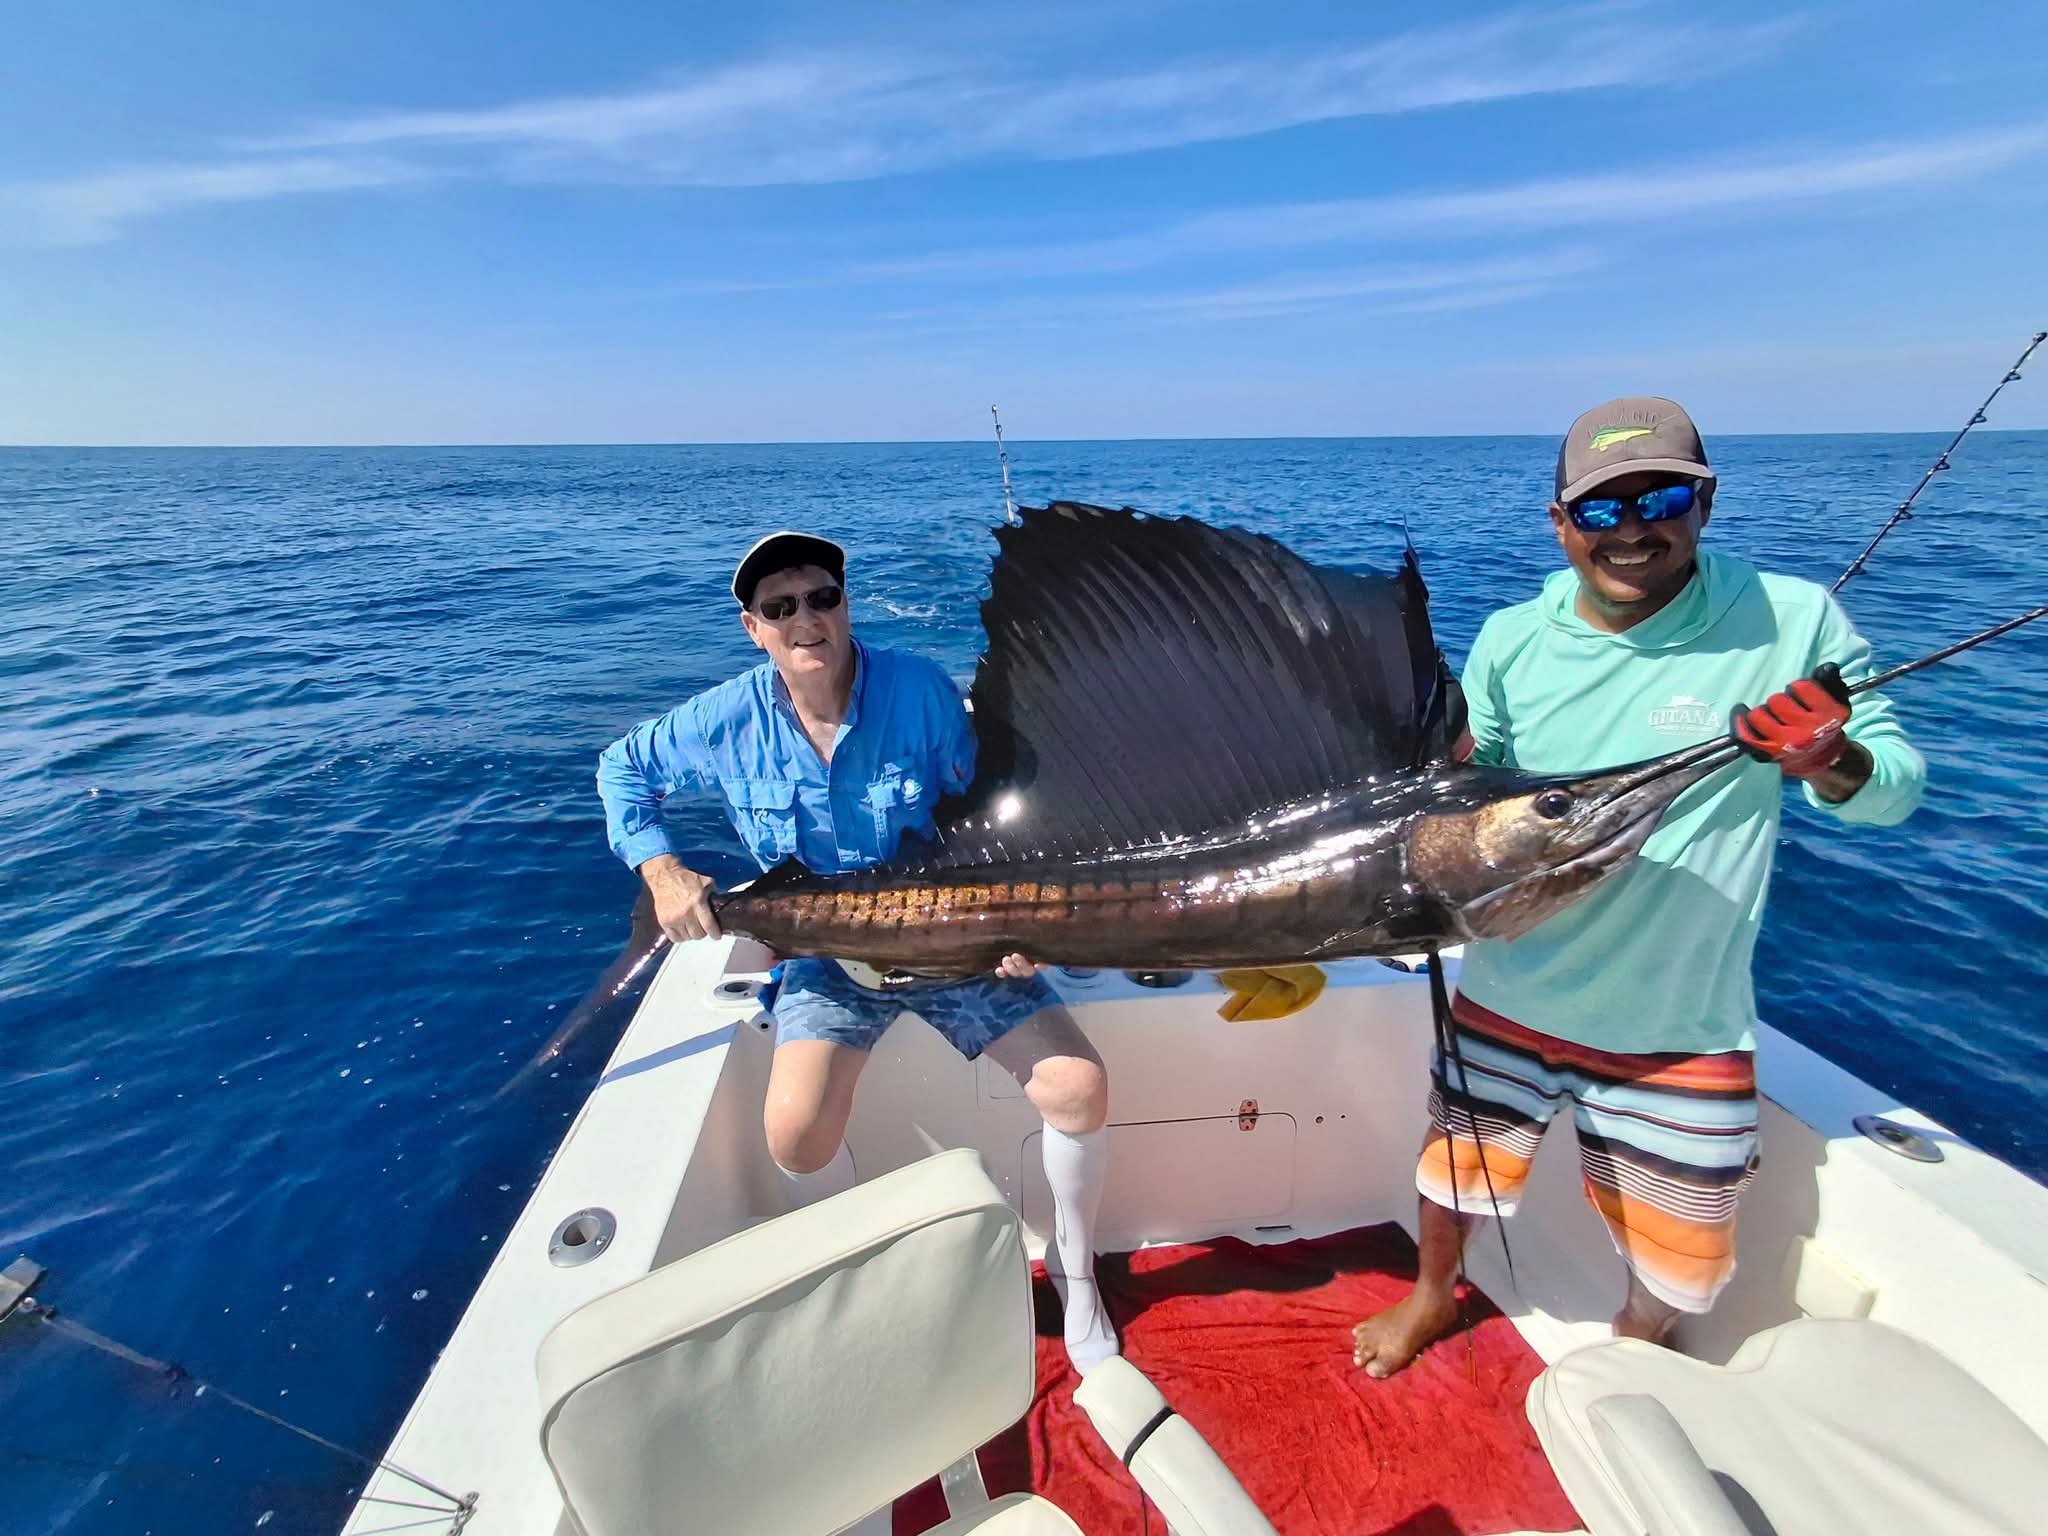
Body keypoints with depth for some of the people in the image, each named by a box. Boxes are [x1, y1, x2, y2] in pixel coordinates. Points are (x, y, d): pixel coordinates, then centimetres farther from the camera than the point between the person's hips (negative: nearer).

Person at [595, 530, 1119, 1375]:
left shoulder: (919, 688, -15)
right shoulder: (728, 719, -9)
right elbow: (622, 768, 8)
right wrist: (660, 870, -7)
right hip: (828, 953, 1)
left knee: (1079, 1087, -13)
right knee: (795, 1133, -20)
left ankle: (1074, 1276, 18)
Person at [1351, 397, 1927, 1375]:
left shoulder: (1791, 623, -13)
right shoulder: (1513, 641, -7)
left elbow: (1898, 787, -8)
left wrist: (1833, 763, -29)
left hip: (1682, 1026, -1)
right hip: (1510, 995, 2)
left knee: (1678, 1259, 18)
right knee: (1455, 1164, 21)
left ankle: (1631, 1362, 54)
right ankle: (1433, 1297, 54)